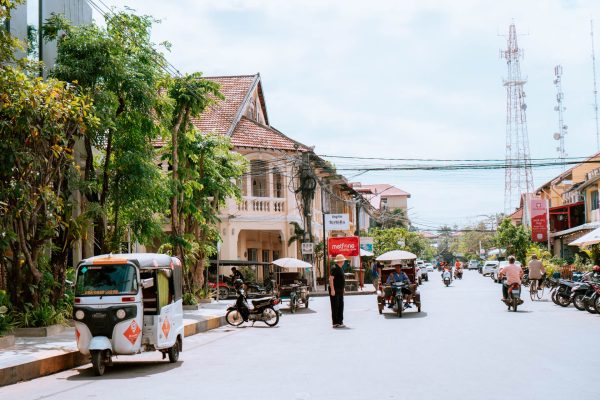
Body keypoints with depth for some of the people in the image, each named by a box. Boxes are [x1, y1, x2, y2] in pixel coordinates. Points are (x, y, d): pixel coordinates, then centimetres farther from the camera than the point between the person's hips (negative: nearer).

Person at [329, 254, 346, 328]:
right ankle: (335, 323, -3)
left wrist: (342, 289, 22)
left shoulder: (340, 269, 16)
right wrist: (332, 289, -24)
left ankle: (340, 322, 20)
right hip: (335, 291, -10)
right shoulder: (334, 268, -14)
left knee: (340, 306, 12)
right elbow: (331, 279, -20)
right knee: (335, 307, -6)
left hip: (340, 291, 10)